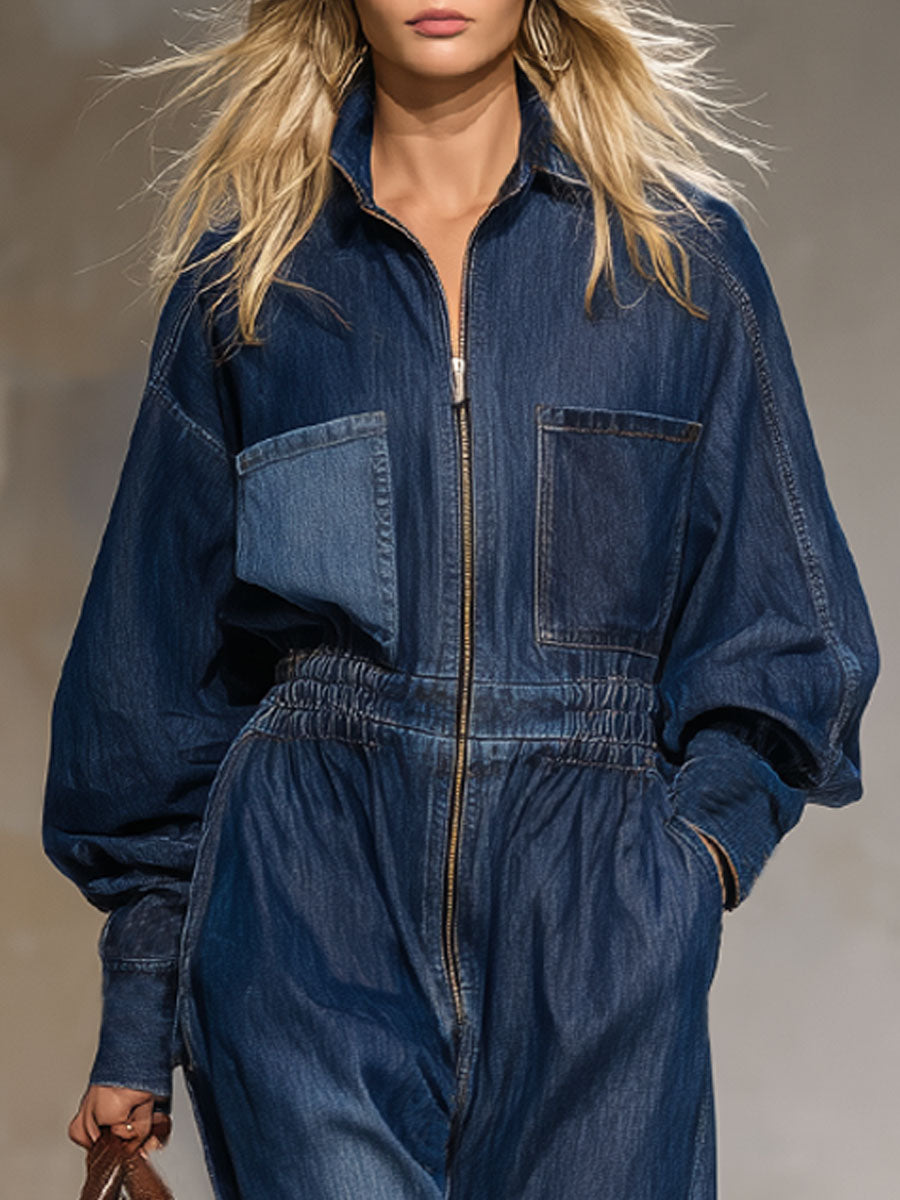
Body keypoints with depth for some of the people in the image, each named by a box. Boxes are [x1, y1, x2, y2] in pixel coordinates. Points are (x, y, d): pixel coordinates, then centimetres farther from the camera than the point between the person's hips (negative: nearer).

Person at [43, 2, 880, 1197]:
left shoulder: (680, 252, 7)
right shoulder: (246, 270, 7)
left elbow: (781, 627, 11)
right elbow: (160, 655, 10)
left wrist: (696, 847, -6)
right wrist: (136, 1019, 8)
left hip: (594, 920, 1)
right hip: (311, 906, 0)